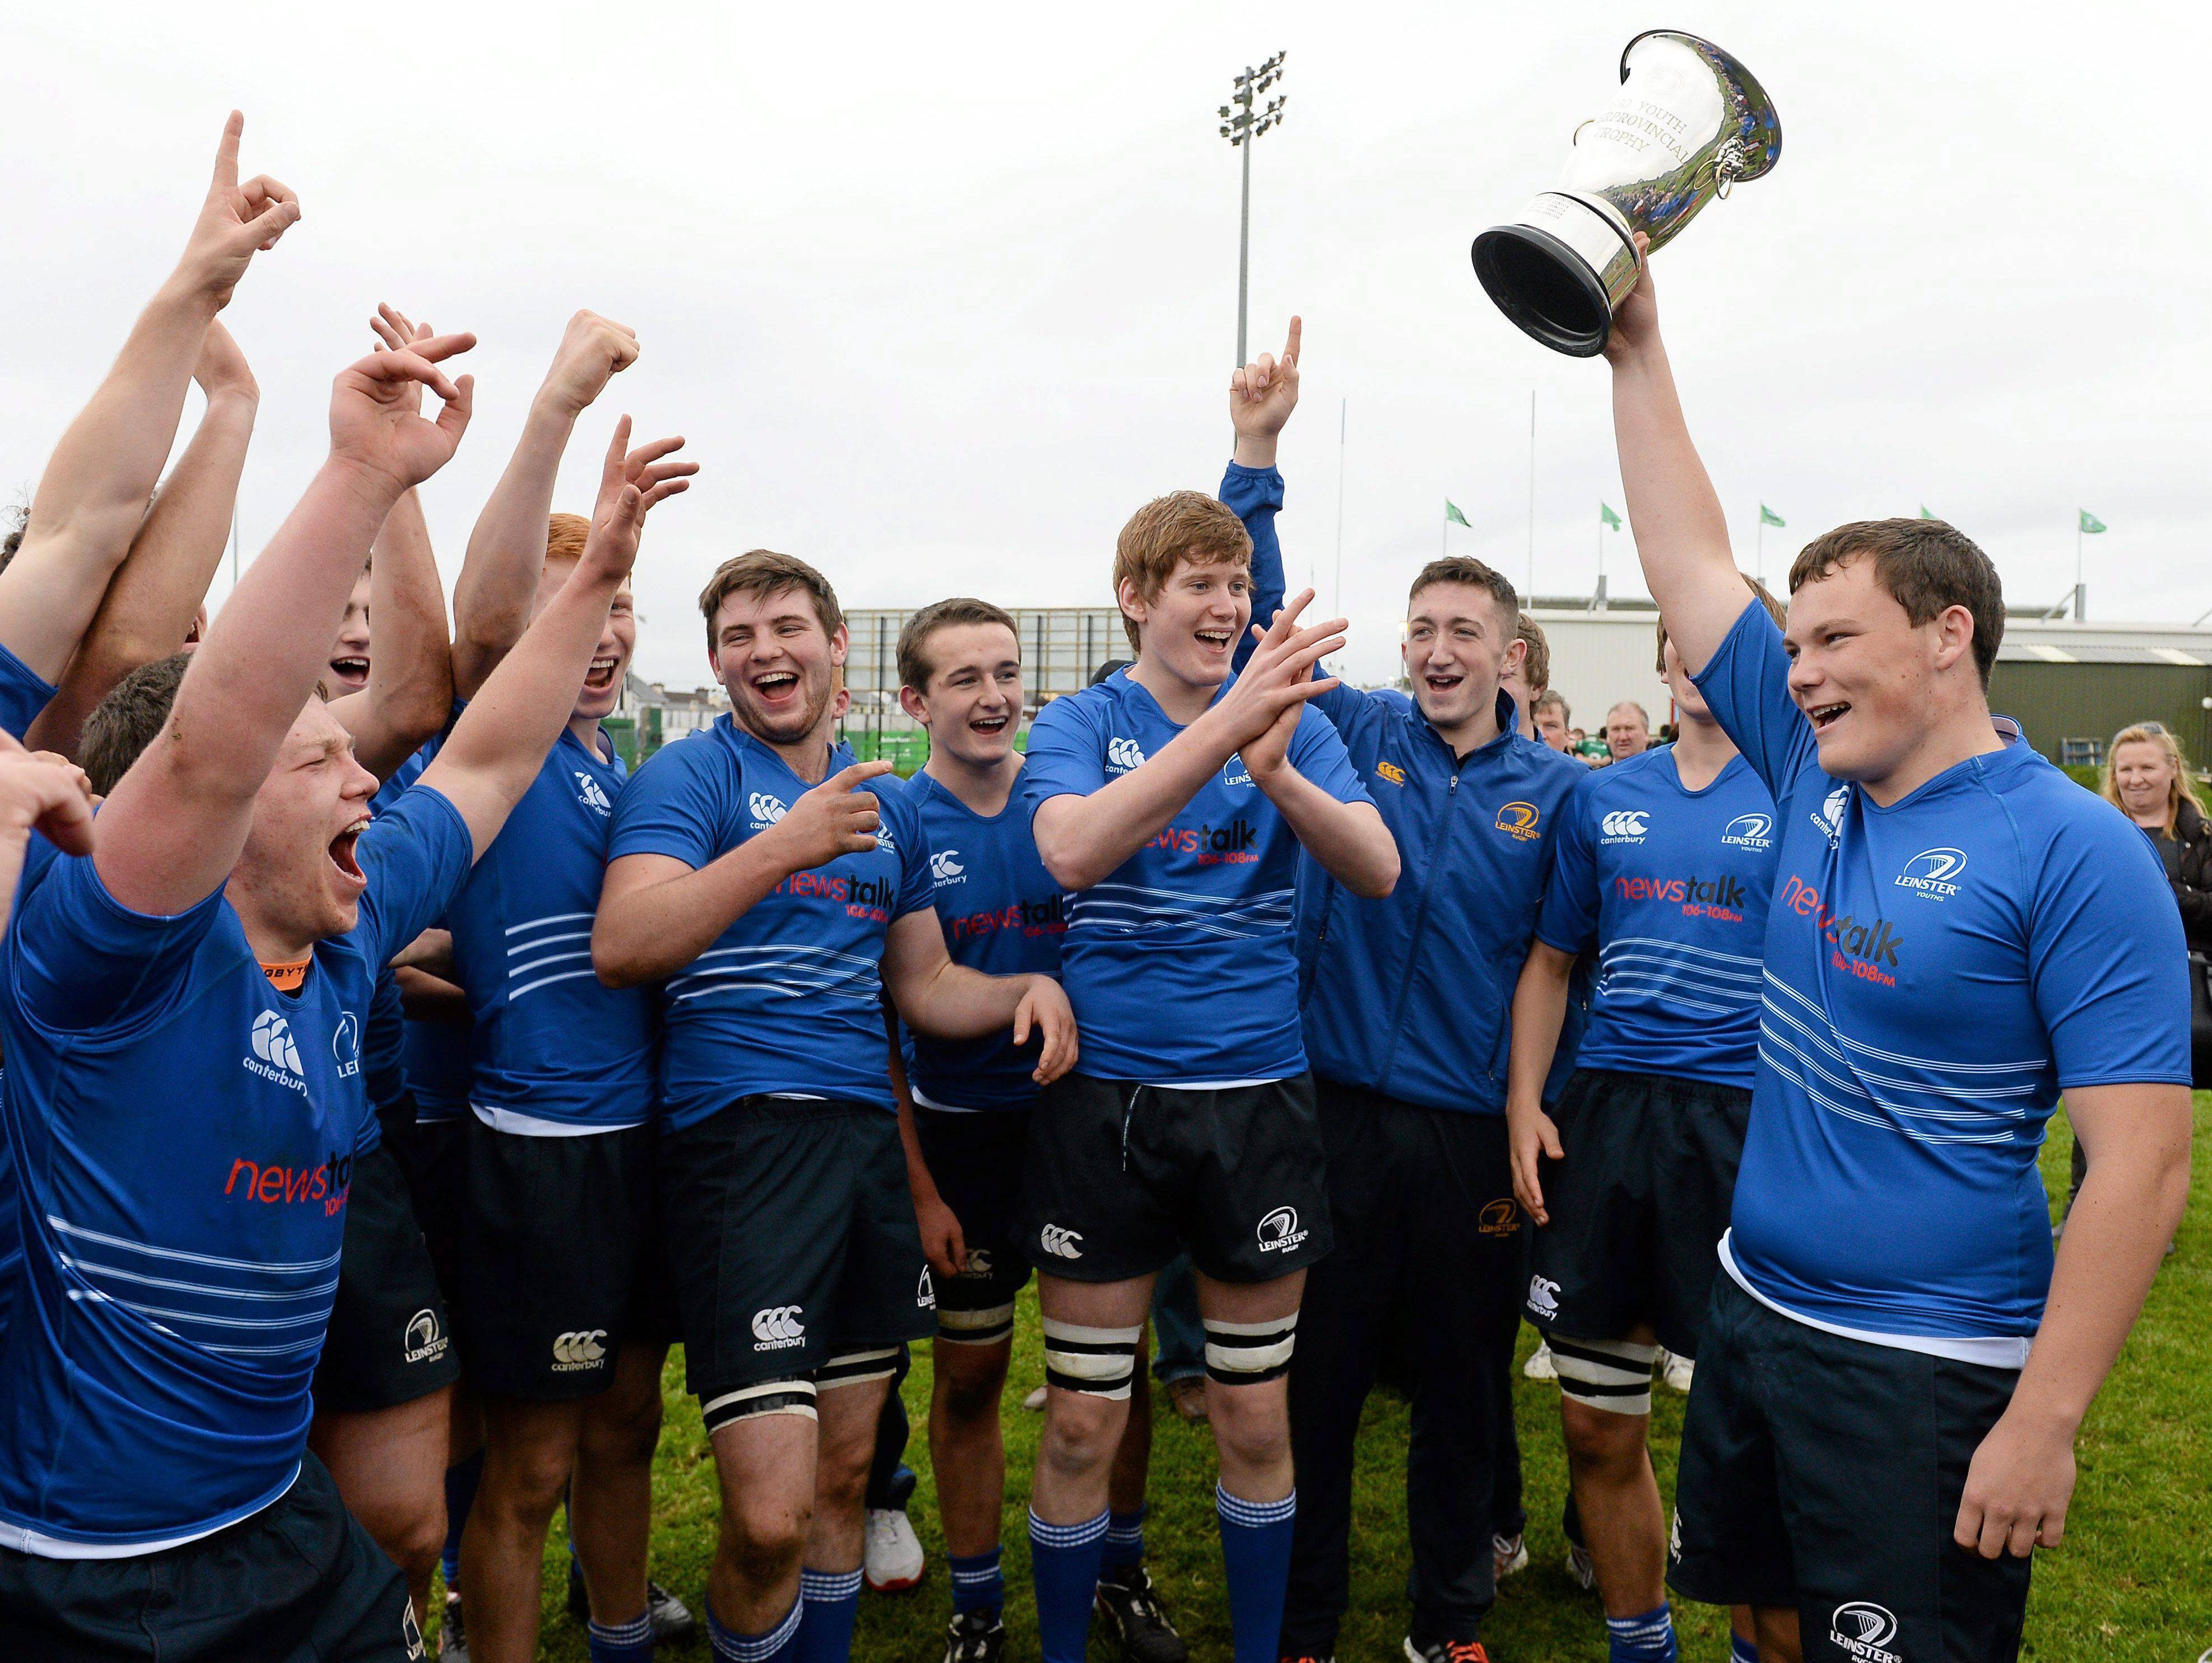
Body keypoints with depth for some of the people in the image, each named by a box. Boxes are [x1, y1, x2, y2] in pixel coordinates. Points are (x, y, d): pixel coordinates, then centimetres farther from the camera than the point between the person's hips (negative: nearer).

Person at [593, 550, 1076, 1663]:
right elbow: (620, 949, -17)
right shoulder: (690, 776, -1)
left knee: (843, 1474, 15)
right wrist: (782, 849, -25)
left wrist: (1026, 990, 3)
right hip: (741, 1138, -6)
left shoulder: (887, 805, 17)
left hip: (867, 1136, 6)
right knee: (770, 1515, -11)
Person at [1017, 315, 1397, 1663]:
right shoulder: (1083, 722, -2)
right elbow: (1072, 849, -24)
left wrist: (1280, 773, -30)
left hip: (1259, 1095, 2)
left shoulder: (1297, 716, 3)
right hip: (1107, 1095, -1)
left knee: (1257, 1420, 14)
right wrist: (1222, 725, -34)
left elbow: (1379, 871, -10)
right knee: (1085, 1424, 8)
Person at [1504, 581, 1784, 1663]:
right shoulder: (1607, 797, 11)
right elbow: (1552, 961, 15)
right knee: (1599, 1426, 12)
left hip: (1747, 1125, -3)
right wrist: (1523, 1103, 5)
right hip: (1603, 1112, 4)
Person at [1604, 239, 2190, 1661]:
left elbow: (2143, 1165, -19)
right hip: (1755, 1314, 7)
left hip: (1927, 1376, -6)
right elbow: (1693, 566, 5)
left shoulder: (2076, 852, -17)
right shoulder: (1819, 777, 1)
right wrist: (1638, 352, 5)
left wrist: (2044, 1423, -22)